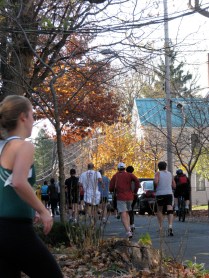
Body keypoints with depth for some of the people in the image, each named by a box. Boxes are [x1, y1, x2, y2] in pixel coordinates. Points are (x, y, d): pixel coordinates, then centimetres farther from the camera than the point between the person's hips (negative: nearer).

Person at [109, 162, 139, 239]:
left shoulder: (115, 176, 6)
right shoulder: (129, 175, 6)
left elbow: (111, 189, 2)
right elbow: (137, 181, -12)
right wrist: (135, 191, -3)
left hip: (121, 198, -3)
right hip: (130, 197, 3)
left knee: (123, 216, -10)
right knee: (126, 213, 24)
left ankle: (128, 232, -27)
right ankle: (129, 229, 10)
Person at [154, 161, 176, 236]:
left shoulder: (158, 173, 0)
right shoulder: (170, 174, 13)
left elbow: (155, 182, -19)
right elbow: (174, 186, 15)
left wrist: (155, 187, 1)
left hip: (160, 194, -2)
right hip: (169, 194, 2)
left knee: (159, 211, 17)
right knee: (170, 211, -9)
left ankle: (161, 227, 13)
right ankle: (170, 226, -30)